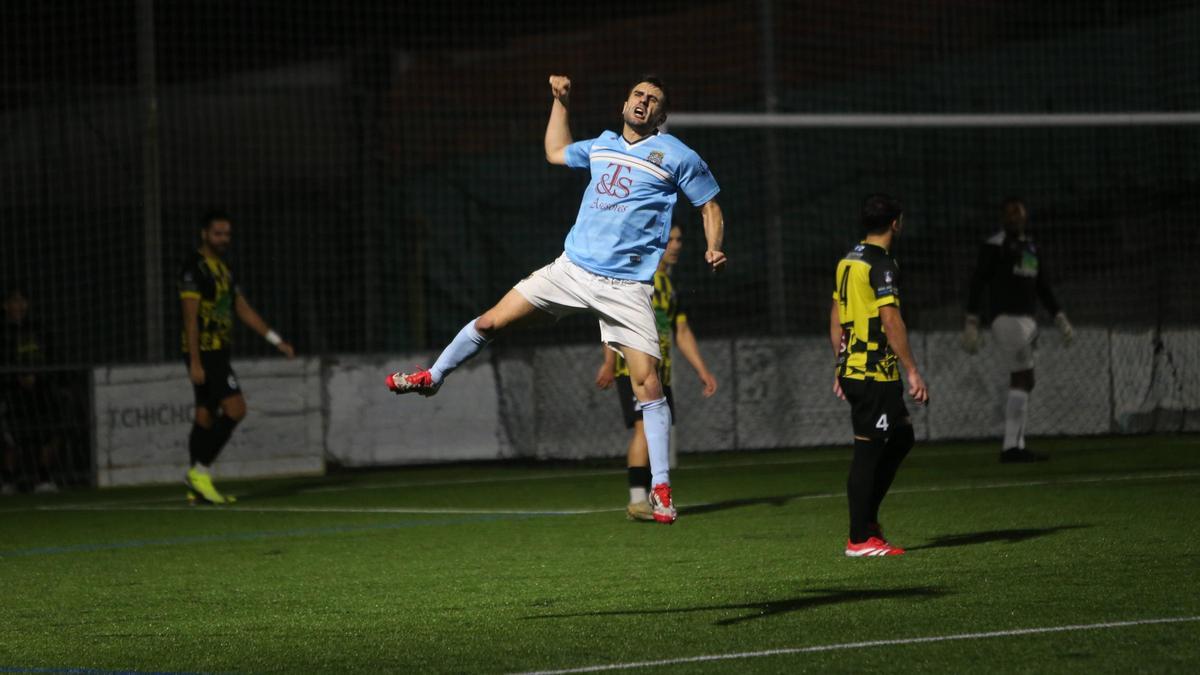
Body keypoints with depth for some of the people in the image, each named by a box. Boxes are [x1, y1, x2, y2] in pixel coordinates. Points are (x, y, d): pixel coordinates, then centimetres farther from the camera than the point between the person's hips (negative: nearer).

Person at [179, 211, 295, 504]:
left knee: (206, 415, 9)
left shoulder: (222, 269, 17)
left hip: (218, 352, 9)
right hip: (204, 352, -9)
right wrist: (195, 363, -21)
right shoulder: (194, 268, -11)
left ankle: (198, 486, 11)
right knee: (235, 408, -16)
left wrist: (276, 340, 14)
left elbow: (243, 309, 20)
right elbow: (190, 317, -16)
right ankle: (200, 472, -12)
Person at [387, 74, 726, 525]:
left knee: (647, 383, -12)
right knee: (491, 321, 4)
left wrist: (714, 250, -11)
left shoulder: (676, 156, -1)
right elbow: (555, 152, 34)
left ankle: (660, 488, -5)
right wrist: (559, 102, 31)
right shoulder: (602, 146, 15)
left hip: (626, 287, -5)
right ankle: (432, 377, 30)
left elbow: (709, 204, 5)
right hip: (573, 267, 5)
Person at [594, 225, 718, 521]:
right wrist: (609, 363, -23)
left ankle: (643, 503, 11)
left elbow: (682, 332, 25)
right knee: (645, 427, -19)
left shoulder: (668, 284, 21)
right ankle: (637, 501, -23)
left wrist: (702, 371, 20)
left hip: (660, 371, 8)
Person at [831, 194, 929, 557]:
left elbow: (836, 319, 18)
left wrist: (841, 368, 23)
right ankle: (860, 538, -2)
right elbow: (891, 322, -19)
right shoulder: (882, 265, -13)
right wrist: (913, 372, -17)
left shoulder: (848, 261, 13)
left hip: (851, 369, 9)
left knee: (902, 436, 18)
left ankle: (867, 517, 17)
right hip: (875, 374, -9)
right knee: (868, 452, -5)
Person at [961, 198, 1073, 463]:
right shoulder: (995, 246, -5)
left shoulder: (1032, 249, 18)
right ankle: (1012, 446, -14)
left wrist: (1061, 320, 18)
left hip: (1027, 320, 8)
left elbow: (1043, 289, 24)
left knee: (1021, 382, 7)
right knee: (1024, 380, -14)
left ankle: (1014, 447, 10)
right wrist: (971, 324, -11)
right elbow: (977, 285, -6)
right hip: (1007, 318, -8)